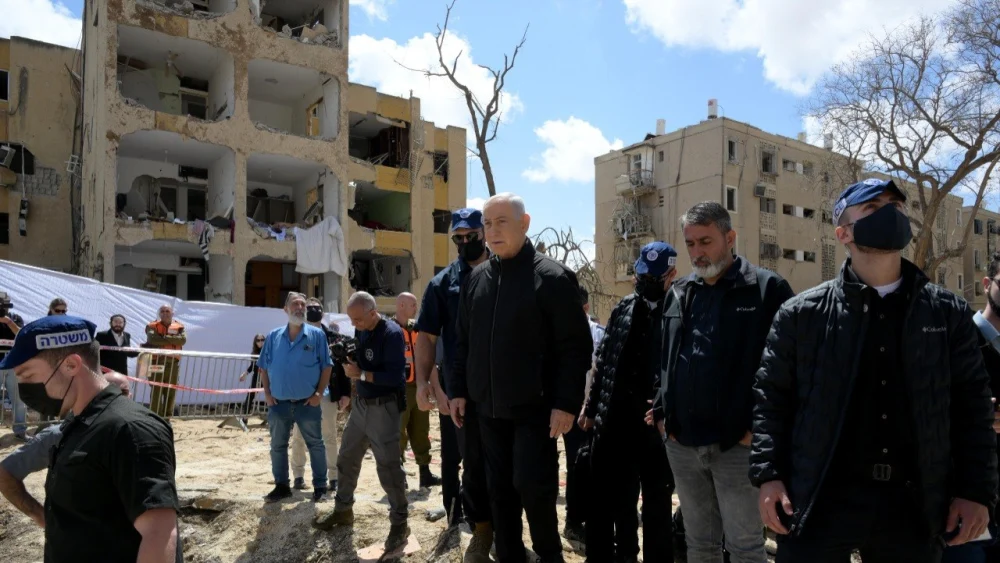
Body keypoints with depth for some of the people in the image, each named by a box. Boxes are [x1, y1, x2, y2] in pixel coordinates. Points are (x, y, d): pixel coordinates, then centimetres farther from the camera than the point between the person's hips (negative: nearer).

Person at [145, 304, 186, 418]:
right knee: (156, 392, -4)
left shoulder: (179, 327, 9)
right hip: (157, 363, -3)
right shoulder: (152, 326, 3)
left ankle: (167, 417, 18)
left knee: (170, 392, 8)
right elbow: (152, 339, -17)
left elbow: (183, 340, -10)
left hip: (173, 364, 3)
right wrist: (172, 340, -12)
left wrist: (164, 337, -14)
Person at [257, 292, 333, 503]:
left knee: (315, 445, 6)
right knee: (278, 446, 13)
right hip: (279, 403, 3)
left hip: (308, 403, -3)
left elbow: (327, 366, -4)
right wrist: (267, 392, 1)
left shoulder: (316, 335, -4)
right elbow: (263, 367, 10)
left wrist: (319, 393, -9)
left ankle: (320, 486, 17)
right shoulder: (273, 336, 5)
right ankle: (281, 486, 28)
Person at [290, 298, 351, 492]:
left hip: (327, 394, 0)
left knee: (330, 437, 7)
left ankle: (333, 477, 13)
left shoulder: (331, 336, 4)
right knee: (298, 437, 10)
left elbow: (342, 365, 1)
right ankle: (298, 476, 22)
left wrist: (345, 393, -5)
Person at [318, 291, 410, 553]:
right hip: (360, 404, 8)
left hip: (384, 407, -8)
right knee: (347, 459, 17)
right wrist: (348, 361, -7)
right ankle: (343, 510, 34)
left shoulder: (392, 333, -18)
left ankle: (399, 524, 10)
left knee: (388, 465, -2)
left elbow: (395, 375, -24)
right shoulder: (361, 331, 5)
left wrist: (360, 374, -21)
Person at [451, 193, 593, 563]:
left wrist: (567, 403, -17)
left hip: (535, 407, -5)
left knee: (532, 485, -3)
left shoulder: (552, 277, -9)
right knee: (500, 489, 13)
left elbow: (576, 347, -12)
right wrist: (458, 390, 9)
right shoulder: (476, 279, 8)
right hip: (488, 407, 6)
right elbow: (464, 342, 14)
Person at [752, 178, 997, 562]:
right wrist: (768, 475, -6)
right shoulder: (802, 314, -2)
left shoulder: (948, 313, 5)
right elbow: (771, 396, 0)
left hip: (915, 504, 3)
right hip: (821, 500, -2)